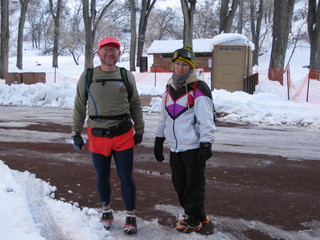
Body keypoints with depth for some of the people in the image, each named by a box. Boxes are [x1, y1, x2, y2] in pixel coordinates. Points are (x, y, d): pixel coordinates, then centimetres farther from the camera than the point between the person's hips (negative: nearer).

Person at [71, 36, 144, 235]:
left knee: (126, 177, 2)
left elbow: (135, 104, 11)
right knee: (102, 177, 13)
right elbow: (79, 106, 6)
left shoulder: (127, 76, 2)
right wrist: (76, 133, 5)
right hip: (97, 136, 1)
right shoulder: (88, 76, 0)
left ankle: (131, 216, 17)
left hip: (124, 136, 0)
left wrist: (139, 130, 11)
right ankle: (106, 211, 35)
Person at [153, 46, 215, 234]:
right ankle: (195, 214, 29)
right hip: (175, 147, 8)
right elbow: (164, 116, 19)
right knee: (179, 183, 14)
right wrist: (159, 139, 18)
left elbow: (206, 119, -16)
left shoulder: (199, 89, -11)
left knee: (194, 184, 2)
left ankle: (195, 219, 16)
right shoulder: (169, 88, 12)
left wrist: (206, 143, -22)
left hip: (194, 146, -7)